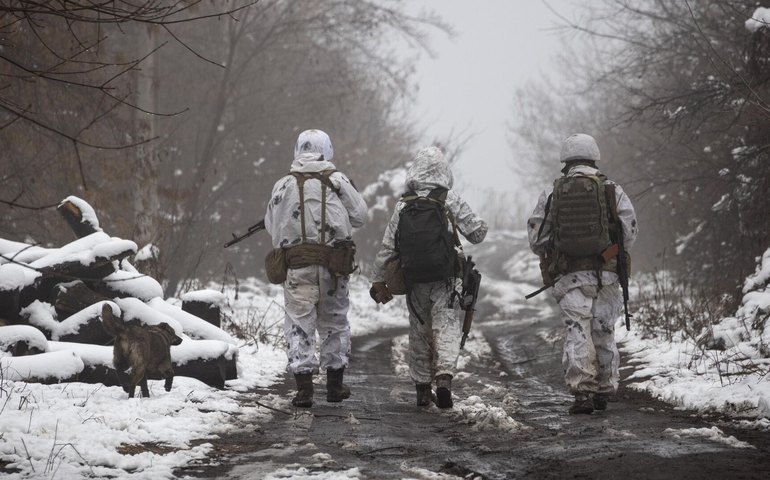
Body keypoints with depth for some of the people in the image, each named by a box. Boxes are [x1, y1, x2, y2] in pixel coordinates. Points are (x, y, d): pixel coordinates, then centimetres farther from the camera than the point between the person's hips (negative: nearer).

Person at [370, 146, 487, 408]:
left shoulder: (403, 205, 1)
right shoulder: (450, 201, -6)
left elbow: (387, 247, 2)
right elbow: (476, 233, -3)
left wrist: (378, 280, 10)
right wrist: (480, 224, 21)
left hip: (414, 281, 3)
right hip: (445, 281, -3)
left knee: (419, 333, 13)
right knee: (446, 328, -6)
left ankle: (422, 389, 18)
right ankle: (444, 376, -28)